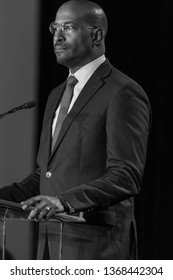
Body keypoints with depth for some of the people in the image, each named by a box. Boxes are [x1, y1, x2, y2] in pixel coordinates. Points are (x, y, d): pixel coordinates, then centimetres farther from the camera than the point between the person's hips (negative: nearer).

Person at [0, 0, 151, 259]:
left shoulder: (123, 93, -8)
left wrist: (65, 201, -29)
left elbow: (126, 177, -17)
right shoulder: (57, 95, 20)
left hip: (96, 245, -8)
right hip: (52, 238, 8)